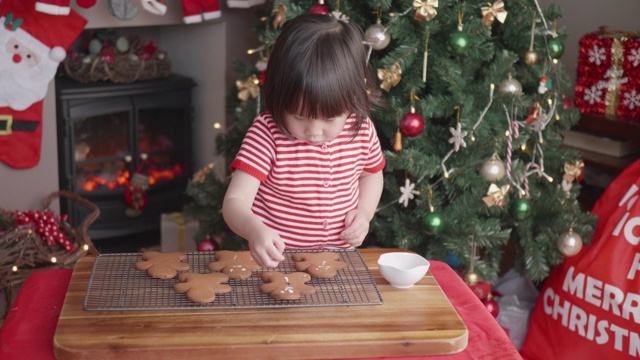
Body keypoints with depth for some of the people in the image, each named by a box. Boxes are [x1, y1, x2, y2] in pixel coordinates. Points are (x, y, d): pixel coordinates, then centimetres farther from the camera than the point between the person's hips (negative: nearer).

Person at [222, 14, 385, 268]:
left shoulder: (361, 130, -5)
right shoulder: (266, 134, -16)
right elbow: (235, 201, -20)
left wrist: (364, 213, -2)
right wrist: (254, 231, -40)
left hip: (338, 259, 3)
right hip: (275, 260, -3)